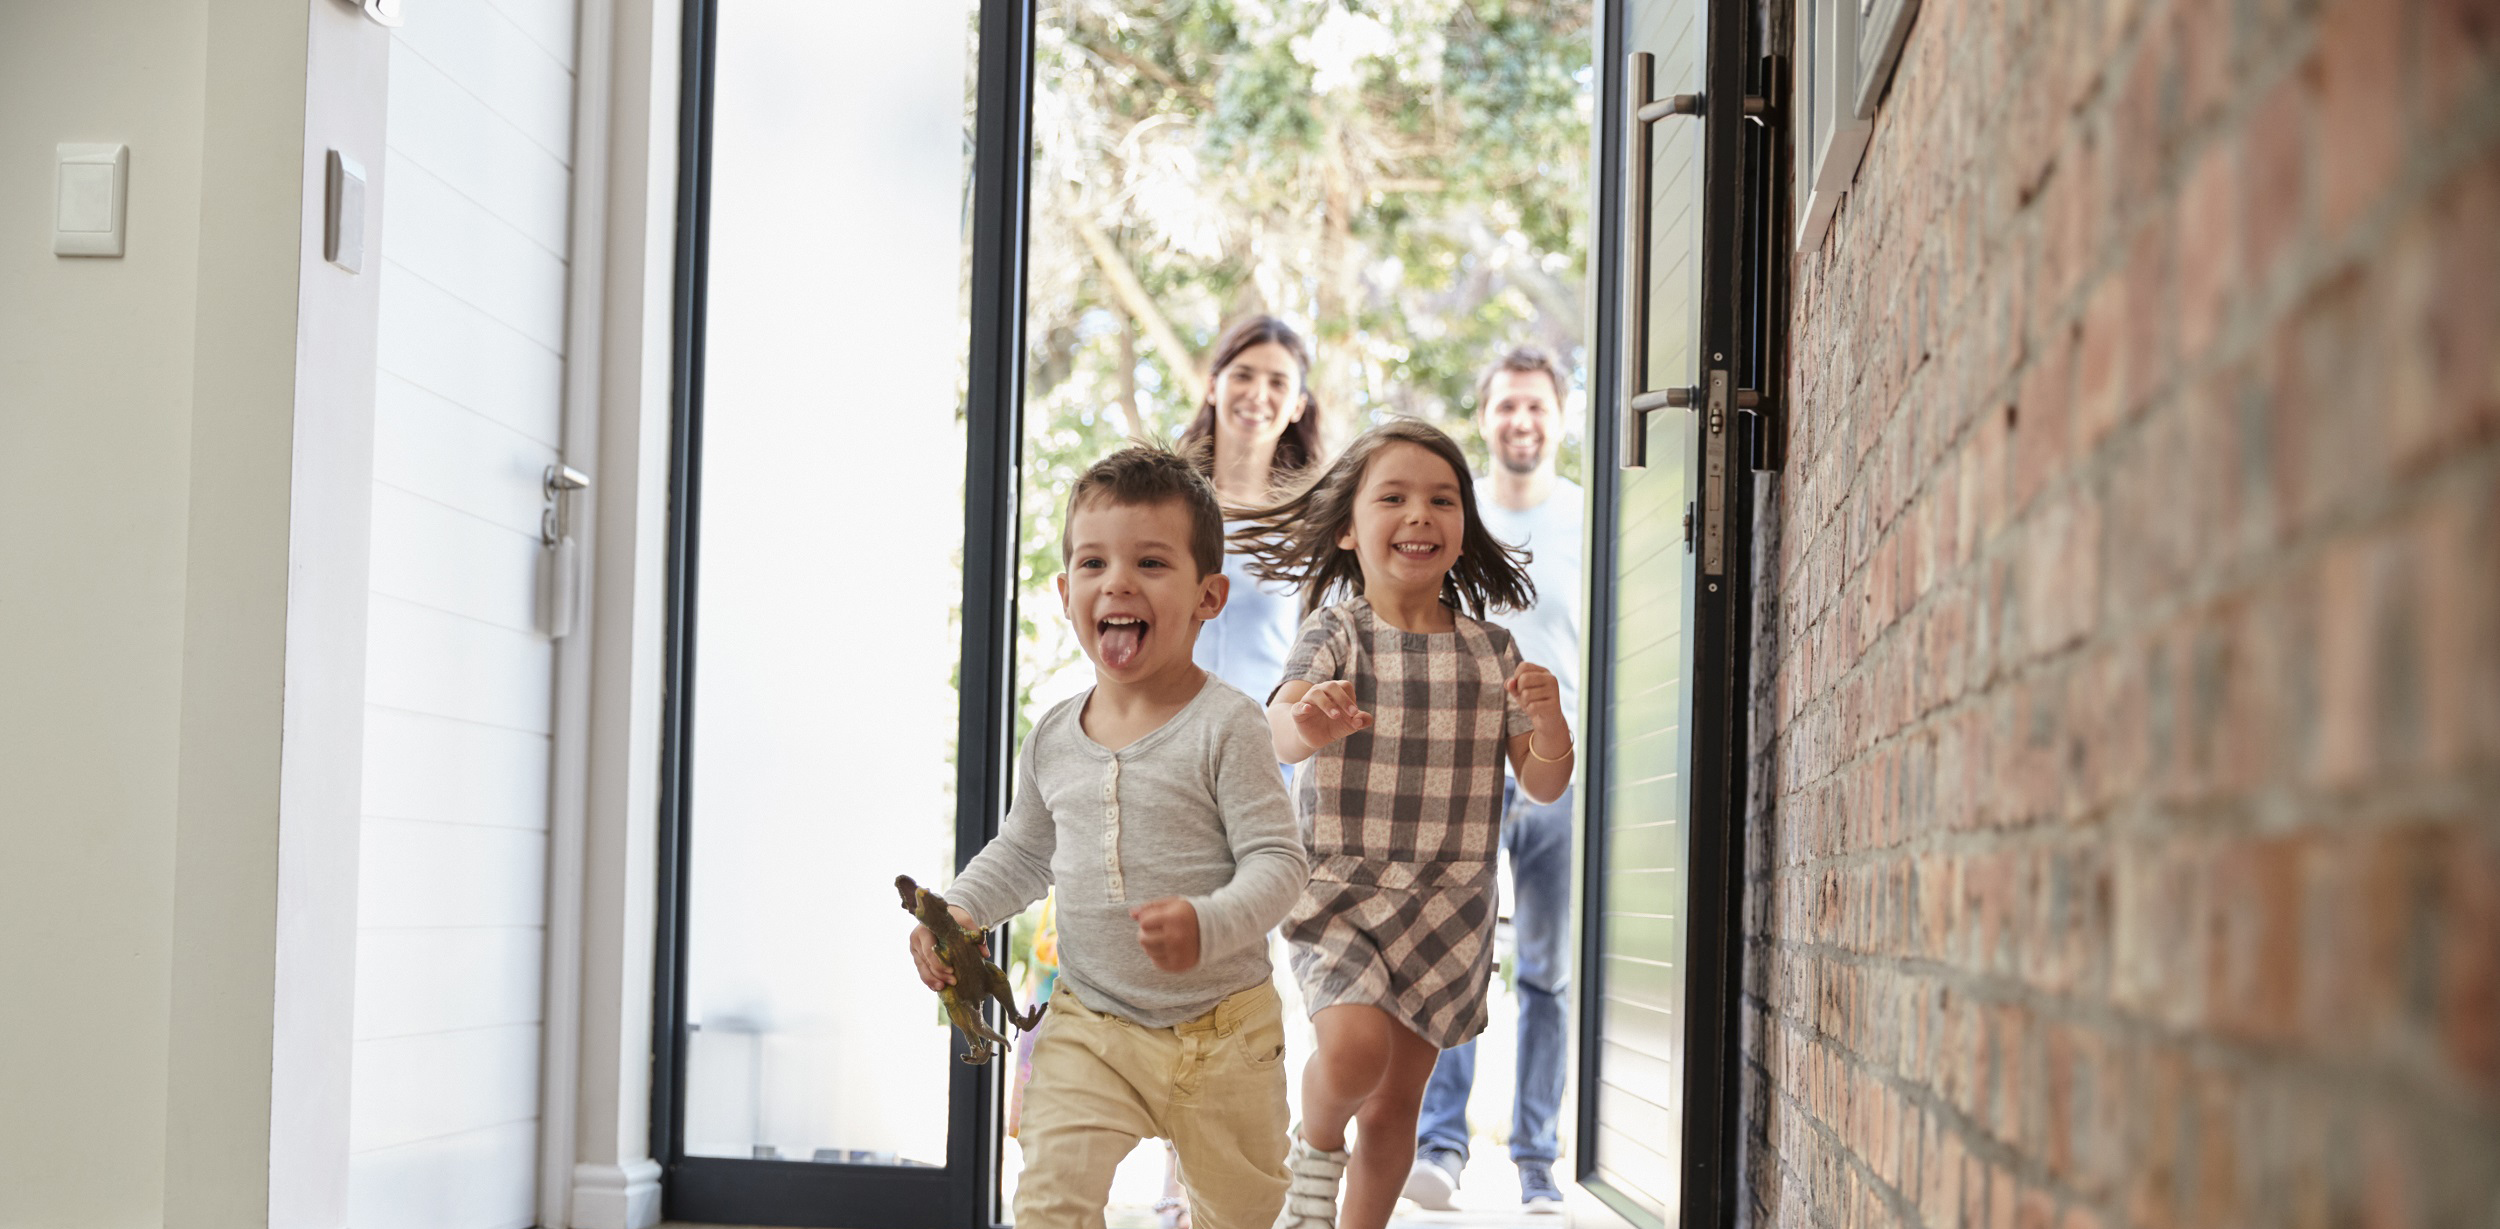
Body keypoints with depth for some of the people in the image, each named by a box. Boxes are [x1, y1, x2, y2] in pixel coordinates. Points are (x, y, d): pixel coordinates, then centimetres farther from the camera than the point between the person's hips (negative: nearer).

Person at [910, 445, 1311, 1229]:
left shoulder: (1225, 726, -14)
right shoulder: (1052, 742, 1)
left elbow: (1276, 861, -18)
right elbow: (1021, 853, 18)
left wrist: (1208, 926, -36)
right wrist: (960, 911, 0)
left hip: (1219, 1031, -3)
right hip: (1090, 1029, 3)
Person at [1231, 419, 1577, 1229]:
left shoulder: (1491, 653, 6)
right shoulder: (1338, 635, -5)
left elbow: (1544, 785, 4)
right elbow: (1278, 731, -23)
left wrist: (1547, 722, -18)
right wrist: (1307, 724, -48)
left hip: (1451, 908, 4)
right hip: (1341, 886, -3)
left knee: (1397, 1105, 7)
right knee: (1355, 1046, -26)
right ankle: (1316, 1149, 6)